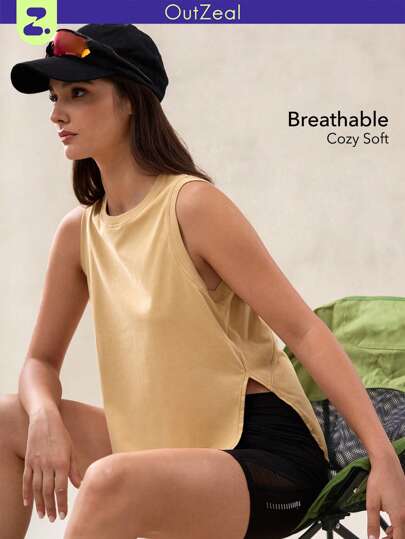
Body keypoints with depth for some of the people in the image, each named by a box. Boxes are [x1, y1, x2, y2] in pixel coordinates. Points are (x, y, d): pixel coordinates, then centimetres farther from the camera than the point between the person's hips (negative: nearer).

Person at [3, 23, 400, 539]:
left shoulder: (193, 205, -15)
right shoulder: (78, 231, 5)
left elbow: (304, 331, -16)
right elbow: (42, 361, 13)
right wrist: (45, 419, -12)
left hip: (268, 458, -7)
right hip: (166, 448, 7)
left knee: (110, 483, -33)